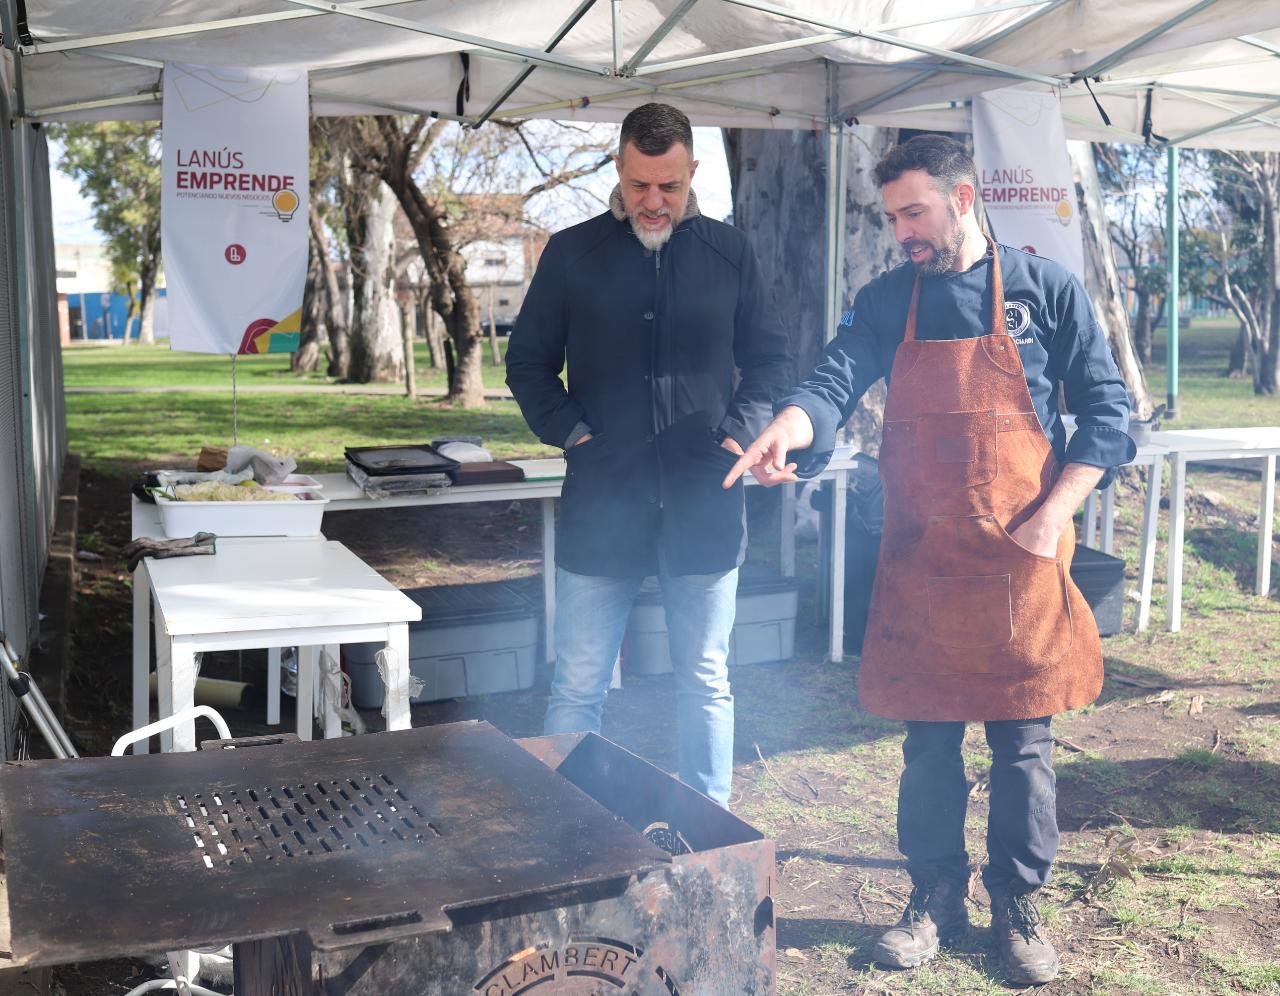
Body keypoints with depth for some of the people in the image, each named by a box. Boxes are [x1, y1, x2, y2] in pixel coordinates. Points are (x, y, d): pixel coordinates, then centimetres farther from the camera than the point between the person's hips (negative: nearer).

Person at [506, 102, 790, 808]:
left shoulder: (729, 255, 6)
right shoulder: (571, 254, 3)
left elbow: (770, 359, 13)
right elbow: (528, 360, 9)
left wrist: (741, 429, -4)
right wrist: (567, 428, -6)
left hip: (704, 504, 1)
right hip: (600, 503, -1)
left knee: (706, 684, 12)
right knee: (577, 688, 5)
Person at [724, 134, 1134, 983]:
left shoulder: (1045, 290, -1)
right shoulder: (886, 302, 6)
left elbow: (1106, 410, -1)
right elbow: (835, 385, -7)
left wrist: (1053, 515, -11)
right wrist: (784, 431, -29)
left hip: (1020, 561, -2)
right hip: (920, 561, 2)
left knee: (1023, 743, 6)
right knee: (928, 741, 10)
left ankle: (1019, 905, 24)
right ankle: (937, 899, 26)